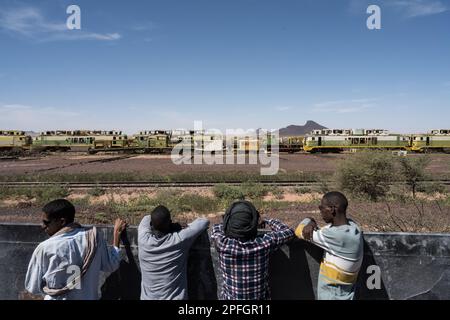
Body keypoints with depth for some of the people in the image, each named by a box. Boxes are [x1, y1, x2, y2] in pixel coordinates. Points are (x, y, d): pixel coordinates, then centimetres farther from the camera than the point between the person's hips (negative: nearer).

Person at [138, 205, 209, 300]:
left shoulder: (143, 240, -18)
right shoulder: (179, 240, -24)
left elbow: (146, 218, 3)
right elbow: (204, 222, -10)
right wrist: (186, 226, 3)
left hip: (148, 297, 2)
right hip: (174, 297, -2)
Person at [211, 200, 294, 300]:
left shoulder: (223, 244, -26)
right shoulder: (264, 243, -26)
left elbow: (216, 229, -1)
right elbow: (288, 232, -6)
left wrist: (233, 223, 10)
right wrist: (269, 221, 8)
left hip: (230, 297, 0)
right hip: (260, 296, 1)